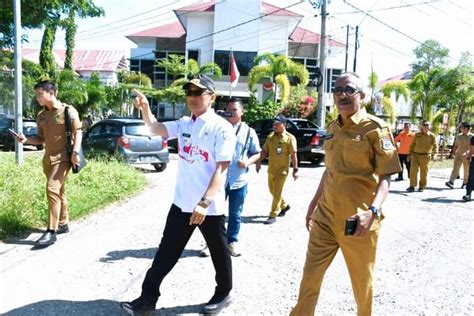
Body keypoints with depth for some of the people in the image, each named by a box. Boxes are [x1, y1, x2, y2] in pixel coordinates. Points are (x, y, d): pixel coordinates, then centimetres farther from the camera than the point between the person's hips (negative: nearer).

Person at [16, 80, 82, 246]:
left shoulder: (68, 111, -7)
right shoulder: (41, 115, 11)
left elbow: (78, 132, -7)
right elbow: (41, 139, 15)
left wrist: (75, 153, -17)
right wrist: (26, 139, -4)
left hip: (63, 158, -7)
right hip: (48, 159, 7)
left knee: (52, 189, -17)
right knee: (59, 191, 15)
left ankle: (51, 232, -14)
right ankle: (63, 224, 28)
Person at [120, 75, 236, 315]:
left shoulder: (222, 128, -14)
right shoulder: (184, 124, 6)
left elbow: (221, 169, -19)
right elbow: (156, 128, -1)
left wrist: (205, 203, -24)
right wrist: (145, 108, -22)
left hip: (210, 207, -5)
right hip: (182, 203, 6)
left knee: (219, 252, 14)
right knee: (167, 251, 13)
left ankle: (223, 294, 36)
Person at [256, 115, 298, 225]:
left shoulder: (290, 138, -9)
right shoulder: (270, 137, 7)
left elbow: (293, 155, -10)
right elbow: (264, 151, 10)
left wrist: (295, 169, -12)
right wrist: (259, 162, -2)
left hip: (282, 170, -6)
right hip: (271, 169, 6)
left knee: (277, 193, -4)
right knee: (272, 191, 17)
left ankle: (273, 216, 2)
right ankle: (284, 206, 40)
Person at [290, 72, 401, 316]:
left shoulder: (375, 127, -9)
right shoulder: (332, 128, 9)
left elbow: (385, 177, -13)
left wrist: (372, 211, -28)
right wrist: (314, 203, 19)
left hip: (358, 220, -5)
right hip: (326, 216, 5)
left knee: (362, 281, 15)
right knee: (310, 276, 10)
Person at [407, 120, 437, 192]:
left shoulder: (432, 136, 2)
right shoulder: (417, 135, 7)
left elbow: (435, 146, -3)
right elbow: (412, 144, 11)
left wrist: (433, 154, -19)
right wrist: (410, 154, 6)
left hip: (425, 156, -1)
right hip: (415, 155, 1)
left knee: (423, 172, 6)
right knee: (413, 170, -8)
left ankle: (421, 186, 18)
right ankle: (412, 186, -2)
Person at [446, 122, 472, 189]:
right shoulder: (459, 136, 7)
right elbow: (455, 146, 15)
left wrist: (467, 153, -28)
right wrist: (453, 153, 12)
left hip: (467, 157, -3)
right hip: (458, 155, 3)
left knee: (466, 171, 9)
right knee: (455, 168, -9)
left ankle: (465, 183, 23)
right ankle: (451, 182, -18)